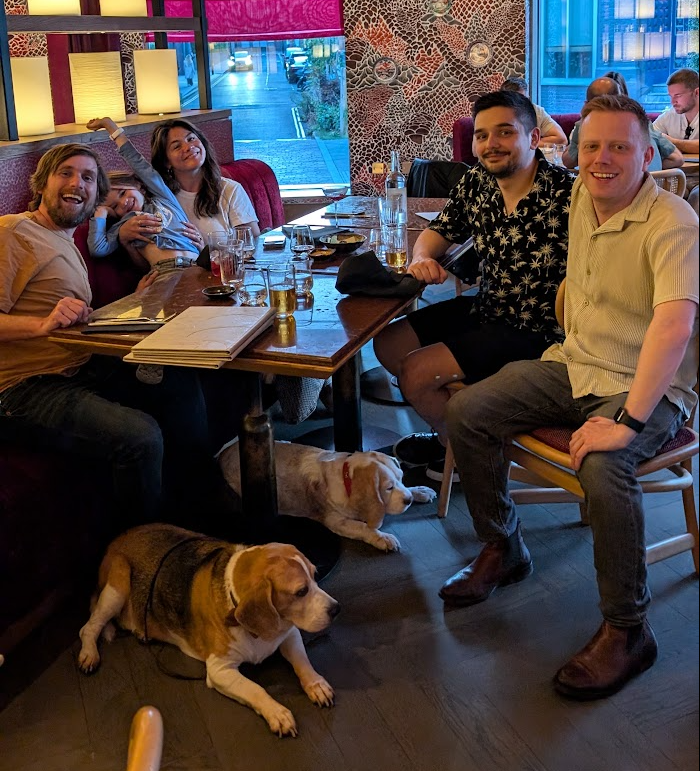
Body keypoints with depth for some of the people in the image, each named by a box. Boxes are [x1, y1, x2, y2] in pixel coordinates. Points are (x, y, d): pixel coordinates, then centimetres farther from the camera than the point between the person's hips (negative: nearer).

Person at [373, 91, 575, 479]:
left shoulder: (565, 195, -24)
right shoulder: (476, 182, -1)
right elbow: (439, 231, 13)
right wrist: (422, 257, -10)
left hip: (534, 331, -8)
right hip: (484, 309, 8)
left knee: (415, 373, -15)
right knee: (388, 344, 10)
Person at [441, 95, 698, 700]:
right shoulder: (581, 196, 3)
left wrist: (628, 422, -37)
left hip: (649, 387, -7)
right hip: (575, 364, 7)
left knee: (603, 468, -34)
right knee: (467, 412, -7)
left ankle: (627, 631, -15)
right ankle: (503, 549, 12)